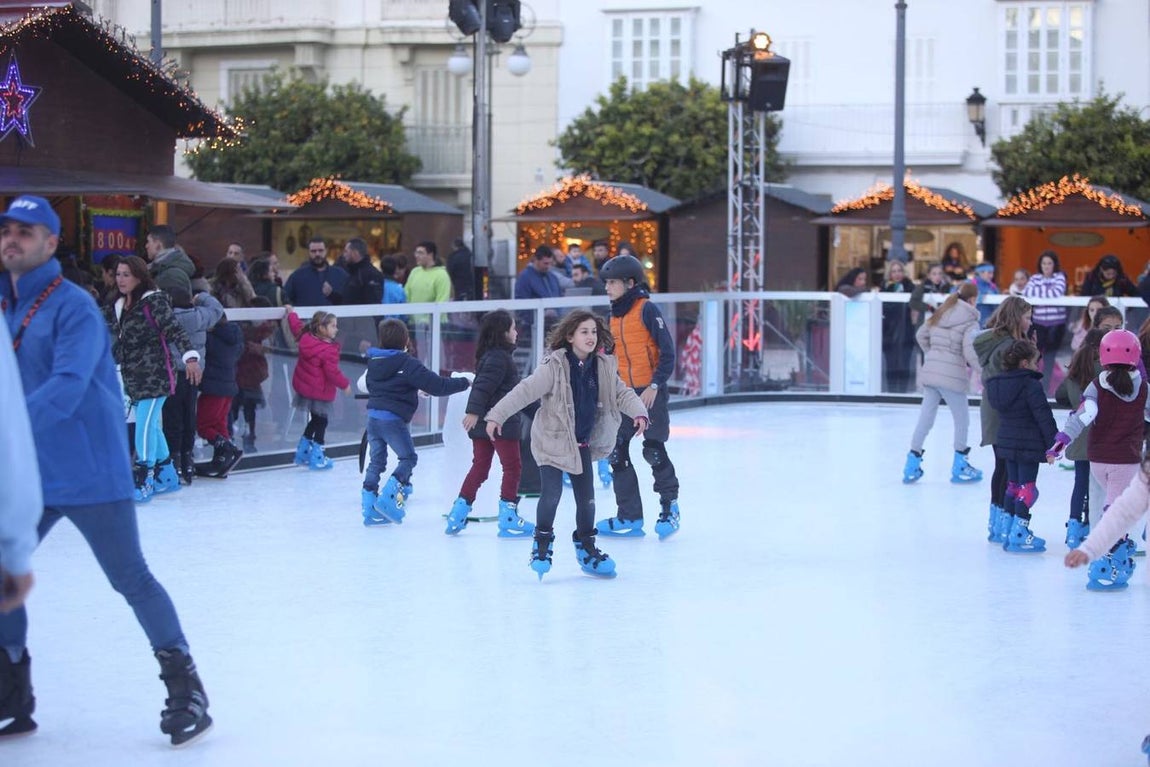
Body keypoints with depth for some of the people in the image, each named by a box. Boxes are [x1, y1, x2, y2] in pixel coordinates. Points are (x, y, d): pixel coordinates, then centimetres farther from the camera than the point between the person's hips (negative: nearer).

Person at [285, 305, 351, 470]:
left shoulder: (306, 338, -2)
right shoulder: (329, 350, -24)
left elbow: (297, 327, 17)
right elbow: (332, 372, -23)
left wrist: (291, 313, 37)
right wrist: (345, 384, -7)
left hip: (304, 387, 8)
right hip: (320, 392, -8)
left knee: (315, 420, 22)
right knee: (321, 422, 5)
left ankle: (302, 453, 28)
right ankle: (316, 457, 9)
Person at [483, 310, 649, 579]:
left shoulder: (604, 367, -2)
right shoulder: (555, 366, -18)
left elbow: (622, 393, 1)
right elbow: (525, 391, -21)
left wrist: (638, 413, -19)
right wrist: (496, 416, -25)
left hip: (583, 443, 5)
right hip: (551, 441, -5)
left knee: (587, 498, 8)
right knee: (551, 493, -14)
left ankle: (586, 549, 26)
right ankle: (542, 545, 9)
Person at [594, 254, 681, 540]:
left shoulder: (647, 310, -10)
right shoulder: (615, 315, 12)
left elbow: (667, 352, -13)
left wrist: (655, 386, -18)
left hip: (650, 392, -7)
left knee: (653, 450, -4)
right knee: (617, 452, 3)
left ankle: (669, 505, 17)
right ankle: (629, 517, 10)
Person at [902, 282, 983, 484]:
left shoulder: (941, 314, 12)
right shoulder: (969, 321, -9)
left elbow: (921, 335, 16)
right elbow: (970, 351, -17)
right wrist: (984, 371, -9)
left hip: (931, 370, 7)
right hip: (952, 375, -7)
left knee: (925, 418, 11)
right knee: (962, 420, 10)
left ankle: (912, 465, 10)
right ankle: (959, 467, 17)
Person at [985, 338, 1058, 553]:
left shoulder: (996, 384, 6)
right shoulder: (1031, 385, -17)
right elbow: (1043, 416, -17)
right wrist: (1053, 443, -12)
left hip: (1006, 443, 8)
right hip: (1029, 445, -8)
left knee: (1013, 485, 19)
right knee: (1027, 488, -2)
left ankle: (1006, 529, 24)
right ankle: (1019, 535, -4)